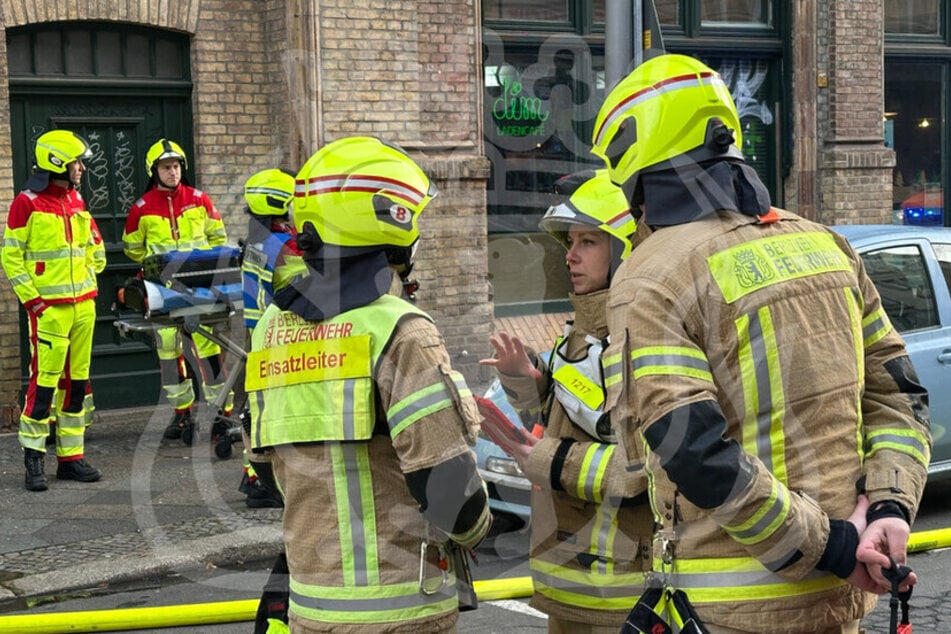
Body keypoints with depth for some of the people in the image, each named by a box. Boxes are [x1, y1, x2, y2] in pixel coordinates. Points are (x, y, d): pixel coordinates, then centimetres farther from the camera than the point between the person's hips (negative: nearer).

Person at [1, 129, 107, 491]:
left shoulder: (76, 199, 12)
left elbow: (94, 245, 25)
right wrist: (31, 298, -12)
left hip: (83, 304, 7)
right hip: (49, 308, -7)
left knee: (76, 381, 9)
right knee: (44, 380, -7)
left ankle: (70, 456, 16)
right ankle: (33, 458, 3)